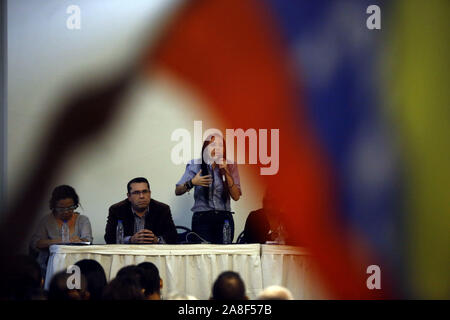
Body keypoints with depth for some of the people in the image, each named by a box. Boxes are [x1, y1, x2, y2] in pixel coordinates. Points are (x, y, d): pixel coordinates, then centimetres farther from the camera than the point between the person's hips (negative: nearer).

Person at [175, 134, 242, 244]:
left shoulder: (230, 166, 6)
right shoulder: (196, 165, 1)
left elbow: (236, 196, -1)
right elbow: (177, 191, 1)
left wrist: (226, 172, -8)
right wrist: (192, 182, -18)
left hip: (224, 219, 2)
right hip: (202, 218, -2)